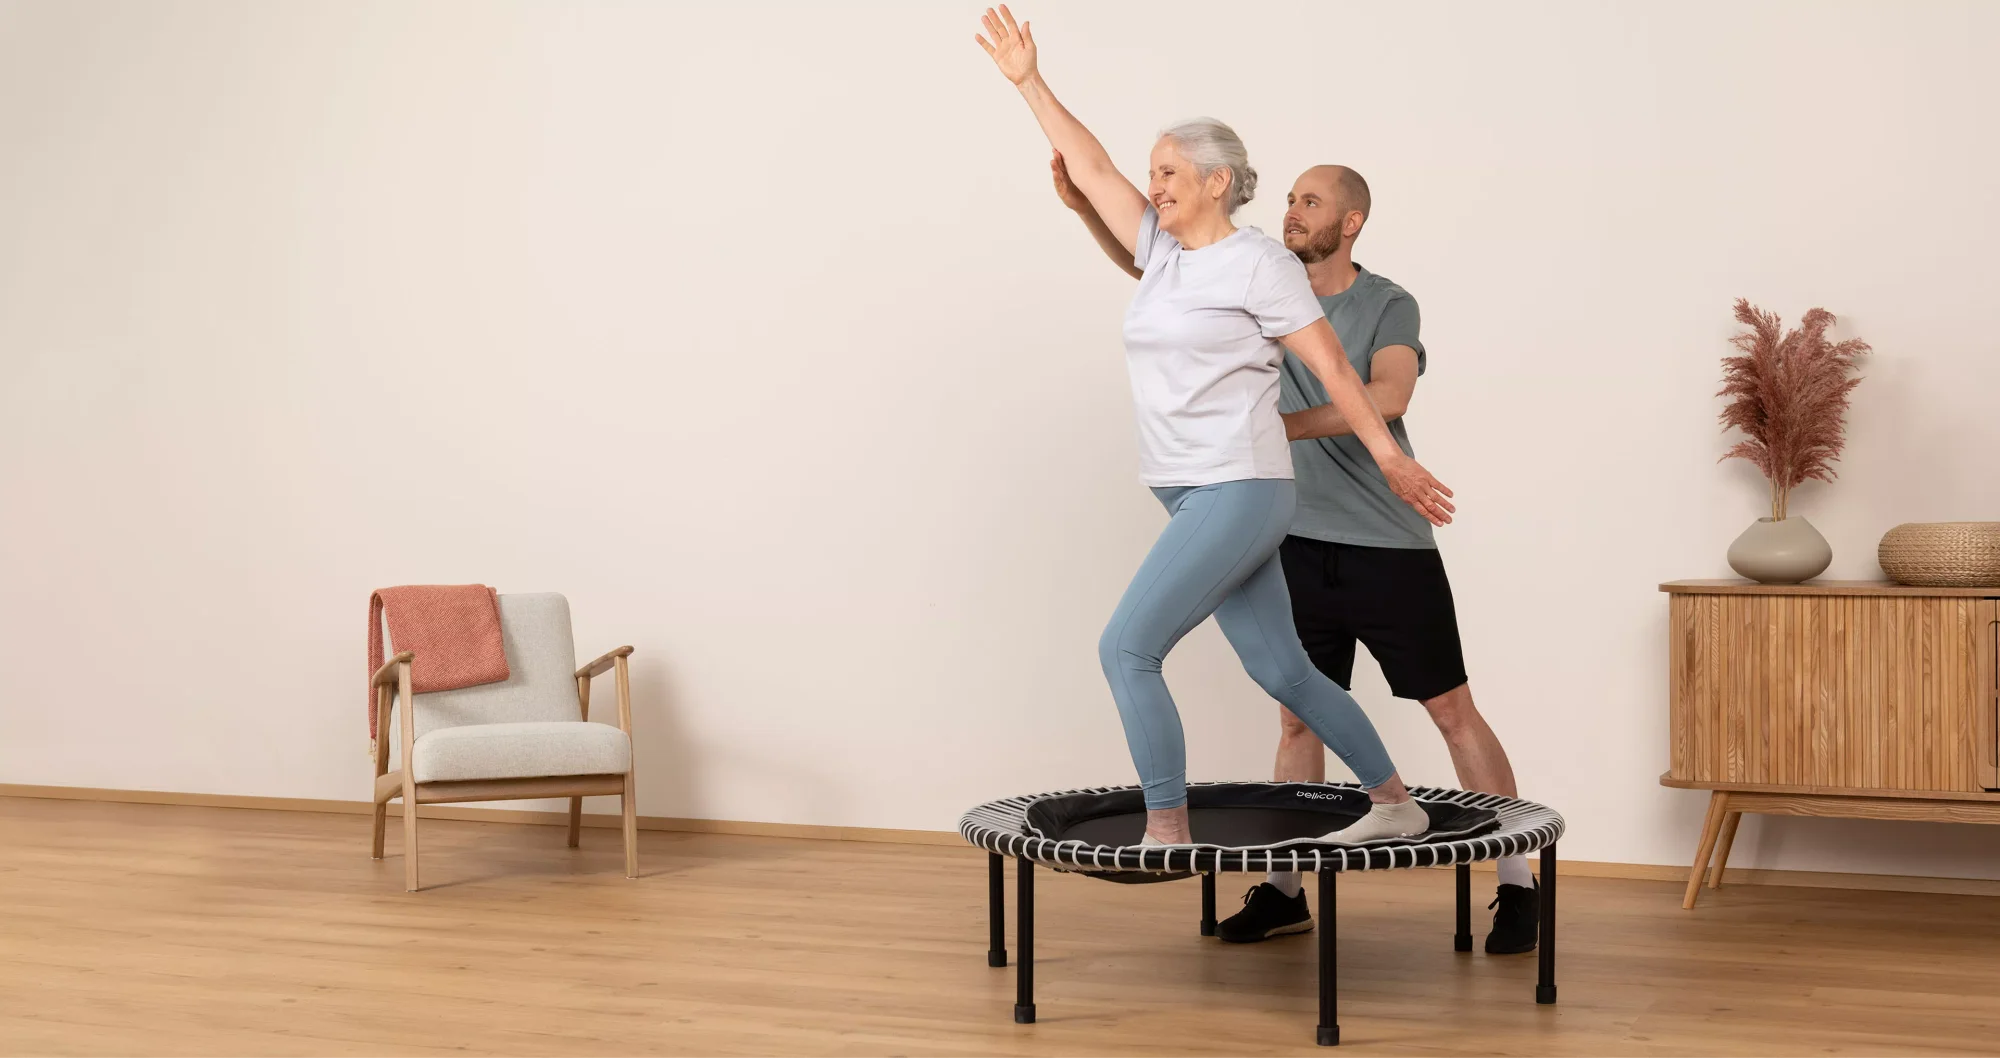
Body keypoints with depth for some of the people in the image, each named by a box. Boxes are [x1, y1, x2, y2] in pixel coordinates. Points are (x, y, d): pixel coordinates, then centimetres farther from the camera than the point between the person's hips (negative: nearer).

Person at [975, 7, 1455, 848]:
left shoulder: (1259, 264, -7)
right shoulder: (1162, 245, 13)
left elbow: (1332, 369, -6)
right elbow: (1092, 167, 15)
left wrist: (1390, 459, -4)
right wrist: (1028, 82, 13)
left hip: (1238, 493, -8)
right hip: (1195, 497, 8)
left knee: (1126, 647, -13)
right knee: (1282, 672, 11)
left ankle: (1167, 834, -8)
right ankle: (1394, 803, 23)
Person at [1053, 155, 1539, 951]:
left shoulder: (1389, 306, -6)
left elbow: (1388, 394, -26)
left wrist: (1287, 424, -35)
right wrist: (1082, 204, -12)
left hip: (1392, 550, -4)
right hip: (1302, 547, 4)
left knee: (1453, 712, 2)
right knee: (1297, 716, 10)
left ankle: (1518, 887, 11)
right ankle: (1284, 889, 20)